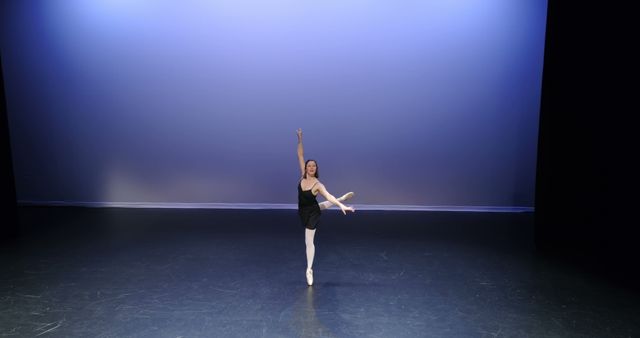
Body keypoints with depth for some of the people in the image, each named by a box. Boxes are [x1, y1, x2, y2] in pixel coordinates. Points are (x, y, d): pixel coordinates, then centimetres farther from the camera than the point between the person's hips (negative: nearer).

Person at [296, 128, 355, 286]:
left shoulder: (318, 185, -26)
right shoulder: (303, 176, -13)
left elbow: (328, 196, -38)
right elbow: (300, 155, -13)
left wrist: (341, 206, -52)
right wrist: (300, 139, -19)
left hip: (312, 213, -4)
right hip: (303, 211, 5)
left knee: (309, 242, 6)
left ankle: (309, 270, 20)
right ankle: (343, 197, 46)